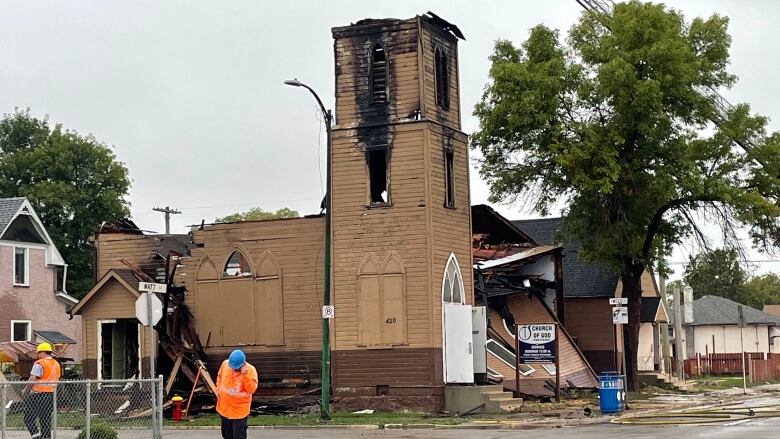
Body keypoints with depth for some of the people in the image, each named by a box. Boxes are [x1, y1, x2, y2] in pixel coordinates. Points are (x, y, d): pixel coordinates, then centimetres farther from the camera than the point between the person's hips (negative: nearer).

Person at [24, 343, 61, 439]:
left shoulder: (39, 364, -13)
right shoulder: (56, 364, 12)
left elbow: (32, 379, -17)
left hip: (38, 394, -7)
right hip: (51, 394, 7)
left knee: (29, 417, 0)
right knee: (46, 418, 11)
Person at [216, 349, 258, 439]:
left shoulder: (250, 370, -21)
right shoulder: (225, 364, -9)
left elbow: (251, 389, -26)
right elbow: (220, 377, 11)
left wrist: (245, 376, -37)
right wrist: (218, 390, 6)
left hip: (240, 409, -4)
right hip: (224, 406, 4)